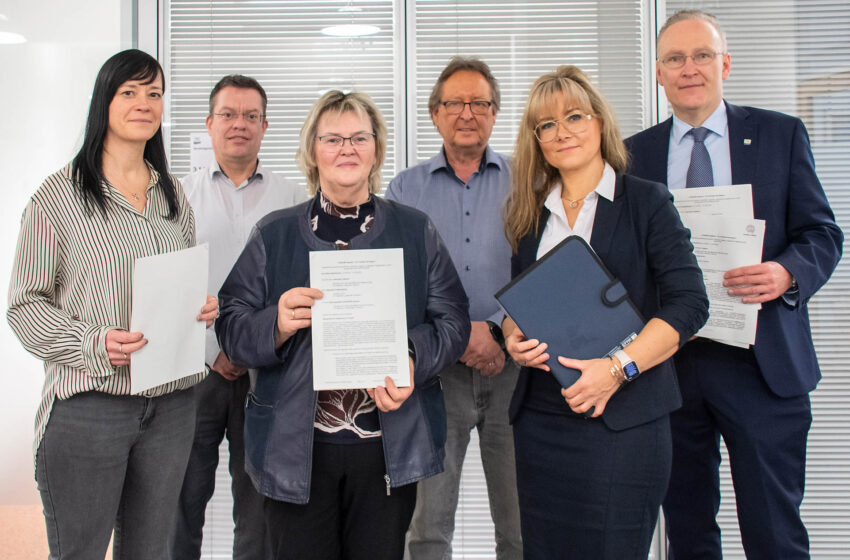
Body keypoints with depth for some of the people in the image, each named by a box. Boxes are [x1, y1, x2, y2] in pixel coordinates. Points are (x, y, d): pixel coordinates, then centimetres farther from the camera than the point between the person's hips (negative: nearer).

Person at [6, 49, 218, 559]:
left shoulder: (174, 195, 12)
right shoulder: (60, 195, -4)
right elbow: (25, 306, -5)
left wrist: (205, 308, -2)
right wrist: (93, 345, -20)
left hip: (172, 403, 5)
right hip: (89, 405, -4)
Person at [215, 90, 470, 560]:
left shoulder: (415, 231, 8)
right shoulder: (274, 234, 7)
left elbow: (453, 322, 3)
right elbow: (231, 329, 3)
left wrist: (411, 361, -16)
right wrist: (276, 325, -19)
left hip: (390, 447, 1)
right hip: (296, 448, 0)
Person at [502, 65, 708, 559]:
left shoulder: (647, 202, -1)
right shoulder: (531, 215, 12)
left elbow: (690, 303, -8)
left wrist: (617, 368, -18)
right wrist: (513, 337, -3)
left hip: (623, 420, -4)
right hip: (539, 417, 4)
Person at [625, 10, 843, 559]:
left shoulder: (781, 134, 5)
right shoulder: (636, 153, 9)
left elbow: (822, 233, 3)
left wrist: (786, 273, -18)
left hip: (761, 363, -1)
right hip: (669, 362, 2)